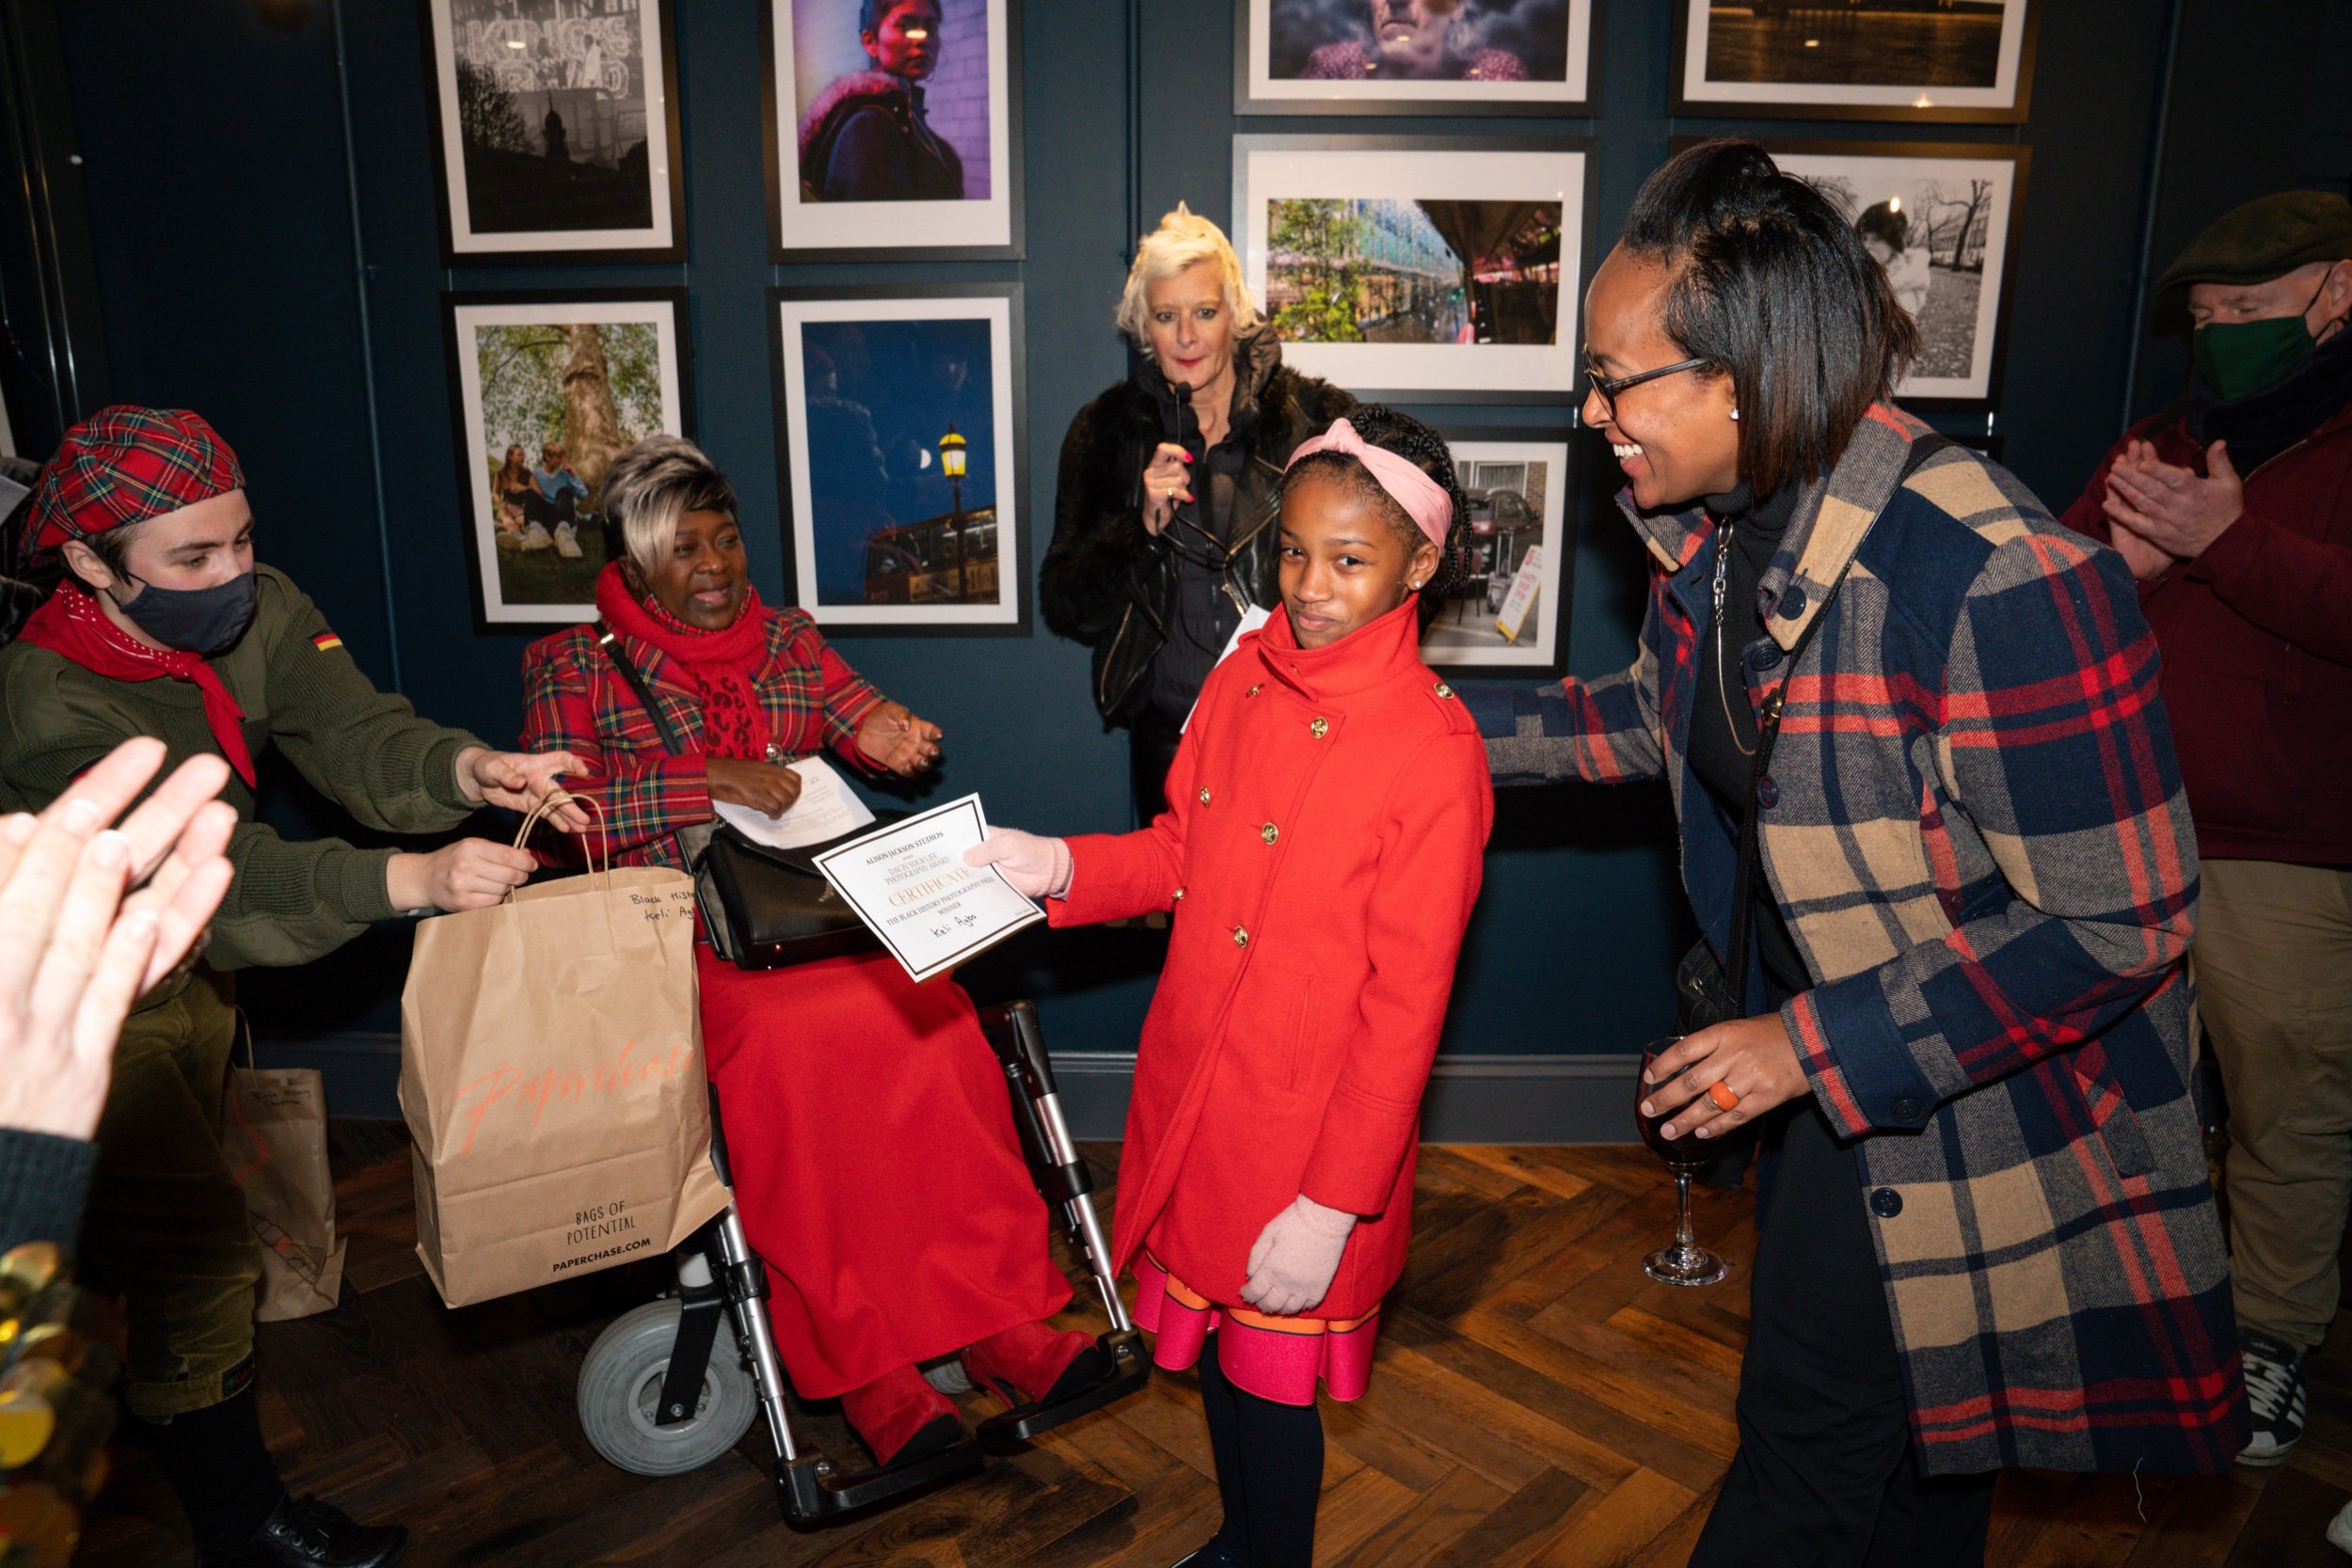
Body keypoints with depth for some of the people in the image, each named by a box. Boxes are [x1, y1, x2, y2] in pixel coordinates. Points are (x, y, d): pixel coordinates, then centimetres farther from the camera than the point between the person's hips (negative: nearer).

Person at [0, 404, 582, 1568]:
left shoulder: (256, 612, -12)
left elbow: (353, 734, -24)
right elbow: (220, 873, -43)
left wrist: (466, 768, -45)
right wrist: (413, 881, -57)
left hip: (190, 973, 7)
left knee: (174, 1221, 25)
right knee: (201, 1251, -6)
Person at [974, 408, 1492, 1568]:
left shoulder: (1435, 751, -19)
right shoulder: (1242, 678, 0)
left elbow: (1405, 1003, -17)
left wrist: (1331, 1207, -16)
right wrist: (1061, 868, -7)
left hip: (1307, 1124, -6)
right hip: (1190, 1088, 6)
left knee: (1272, 1374, 11)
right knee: (1214, 1346, 23)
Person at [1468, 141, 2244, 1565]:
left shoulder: (1999, 580, -32)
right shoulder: (1726, 528, -6)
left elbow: (2116, 925, -28)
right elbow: (1672, 712, 14)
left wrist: (1816, 1048, -26)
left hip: (1974, 1100, -8)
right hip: (1826, 1047, 8)